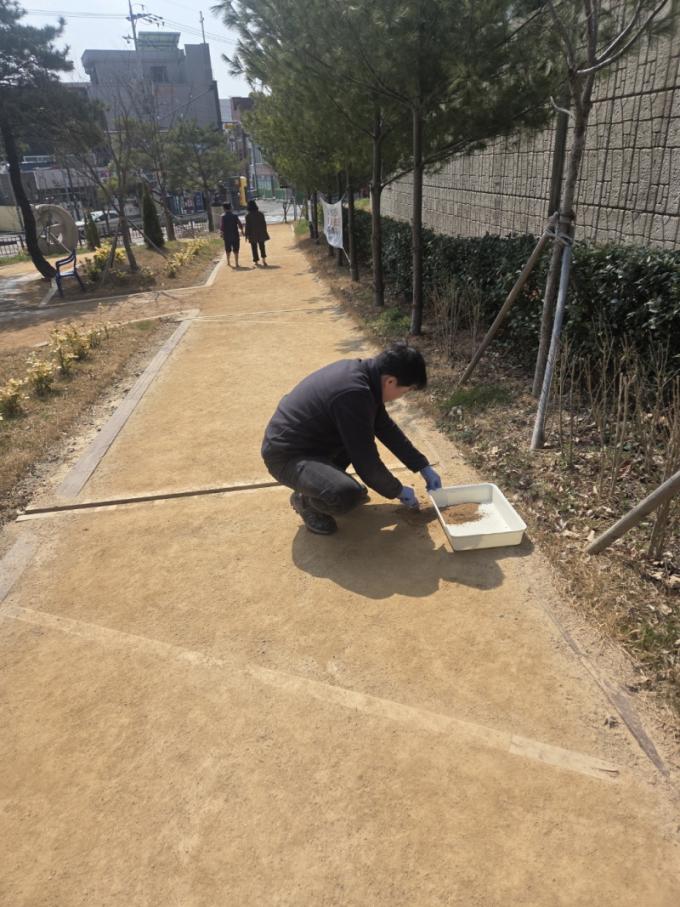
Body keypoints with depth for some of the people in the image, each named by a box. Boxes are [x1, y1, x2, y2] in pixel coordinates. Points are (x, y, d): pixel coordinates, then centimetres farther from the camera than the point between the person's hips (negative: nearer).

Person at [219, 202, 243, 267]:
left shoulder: (223, 217, -6)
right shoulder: (235, 216, -4)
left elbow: (221, 227, -11)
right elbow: (240, 225, -5)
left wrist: (222, 234, 4)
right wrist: (241, 230, 14)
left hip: (227, 236, 1)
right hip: (235, 235, -1)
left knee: (228, 250, 16)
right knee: (236, 250, 5)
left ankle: (228, 262, 27)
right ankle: (236, 263, 1)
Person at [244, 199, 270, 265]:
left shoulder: (248, 215, -10)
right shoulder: (260, 213, -3)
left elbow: (247, 226, -9)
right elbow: (264, 223, 2)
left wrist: (246, 235, -1)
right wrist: (265, 232, 12)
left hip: (252, 234, -2)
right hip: (261, 233, 2)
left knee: (254, 248, 9)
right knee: (262, 246, 6)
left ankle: (256, 260, 14)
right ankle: (264, 259, -11)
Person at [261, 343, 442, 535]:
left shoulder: (361, 370, -2)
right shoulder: (353, 393, -31)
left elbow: (386, 427, 11)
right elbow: (367, 463, -24)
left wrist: (424, 467, 12)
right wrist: (398, 491, -6)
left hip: (310, 439, 9)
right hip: (286, 454, -9)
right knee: (347, 494, -32)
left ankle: (330, 478, 19)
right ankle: (305, 499, 0)